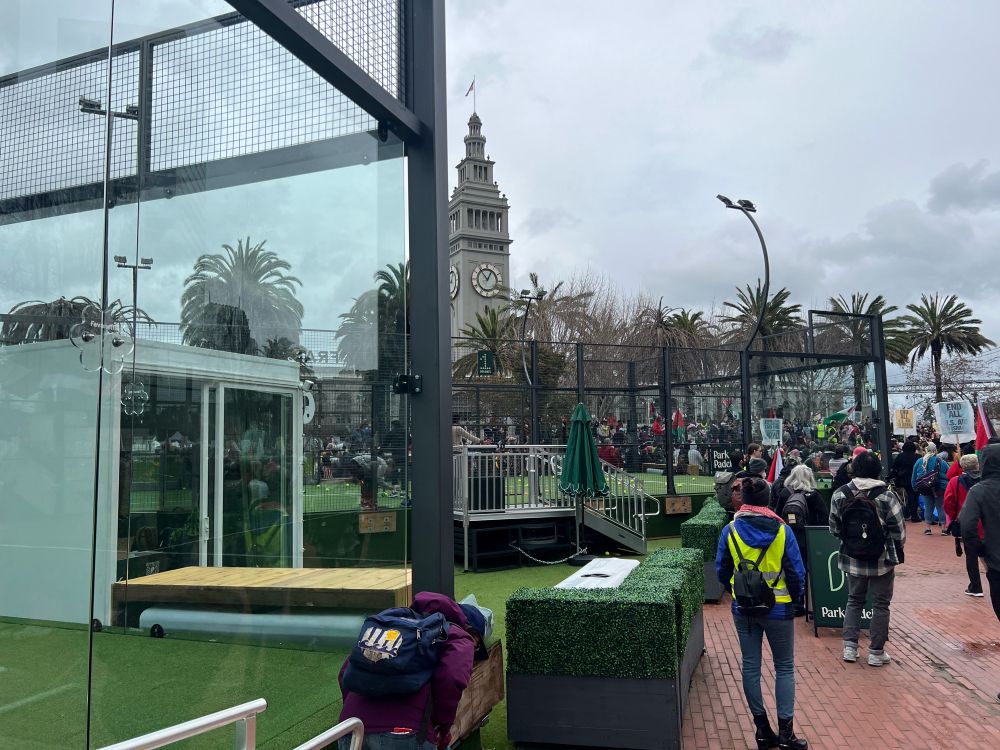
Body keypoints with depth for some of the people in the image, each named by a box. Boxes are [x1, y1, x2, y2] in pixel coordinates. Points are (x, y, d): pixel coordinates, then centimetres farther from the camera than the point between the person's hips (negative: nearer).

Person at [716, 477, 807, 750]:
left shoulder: (730, 530, -8)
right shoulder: (781, 530, -12)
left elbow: (722, 571, 0)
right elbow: (797, 572, -8)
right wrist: (795, 598, 9)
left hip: (743, 608, 2)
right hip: (778, 608, -1)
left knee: (750, 666, 12)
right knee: (784, 668, 12)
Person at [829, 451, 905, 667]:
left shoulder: (839, 495, -6)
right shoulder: (887, 497, -15)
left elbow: (834, 528, 1)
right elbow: (899, 531, -9)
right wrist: (897, 550, 11)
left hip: (852, 560, 3)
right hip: (882, 561, -3)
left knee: (854, 601, 18)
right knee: (880, 604, 11)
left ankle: (850, 647, 16)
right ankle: (876, 652, 16)